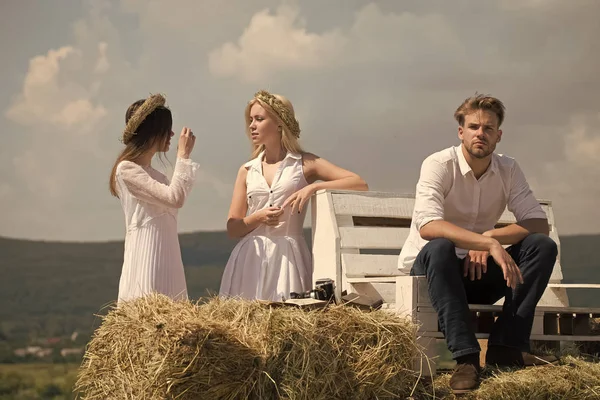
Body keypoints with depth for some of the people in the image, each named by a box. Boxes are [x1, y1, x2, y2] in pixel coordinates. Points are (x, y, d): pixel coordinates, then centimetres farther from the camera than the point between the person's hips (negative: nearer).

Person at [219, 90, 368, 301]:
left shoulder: (304, 164, 6)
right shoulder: (247, 171, 13)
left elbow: (360, 184, -3)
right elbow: (232, 228, 10)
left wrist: (313, 187, -14)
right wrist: (258, 218, -9)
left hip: (288, 257, -2)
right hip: (251, 258, 2)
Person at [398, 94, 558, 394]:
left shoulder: (508, 170, -1)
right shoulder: (439, 165, -16)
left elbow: (539, 223, -8)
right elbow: (428, 225, -33)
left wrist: (489, 238, -26)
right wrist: (489, 243, -43)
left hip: (477, 270, 5)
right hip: (428, 266, -4)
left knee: (543, 246, -17)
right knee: (440, 247, -39)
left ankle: (507, 346, -25)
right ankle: (465, 357, -40)